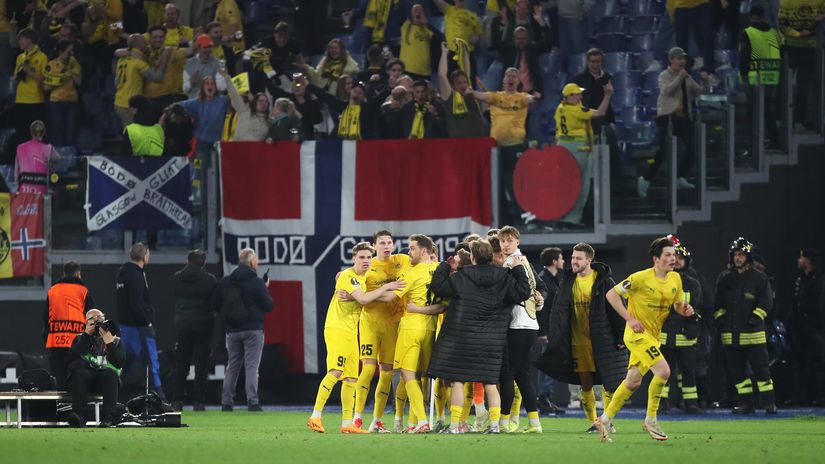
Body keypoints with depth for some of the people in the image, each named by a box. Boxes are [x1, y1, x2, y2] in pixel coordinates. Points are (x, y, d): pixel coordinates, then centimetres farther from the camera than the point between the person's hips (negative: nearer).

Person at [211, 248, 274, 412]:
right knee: (252, 366, -3)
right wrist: (266, 290, 10)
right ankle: (252, 401, -10)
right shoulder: (257, 283, -9)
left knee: (232, 367, 12)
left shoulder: (225, 282, 5)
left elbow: (214, 304, 6)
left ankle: (226, 402, 10)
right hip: (253, 330, -4)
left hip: (232, 330, 4)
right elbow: (269, 305, -7)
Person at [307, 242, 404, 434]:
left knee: (351, 378, 7)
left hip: (351, 332, 9)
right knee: (335, 372, -21)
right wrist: (386, 287, -18)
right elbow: (363, 299, -24)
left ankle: (347, 424, 10)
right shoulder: (348, 277, -13)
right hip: (336, 329, -9)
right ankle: (315, 417, -22)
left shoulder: (362, 277, 15)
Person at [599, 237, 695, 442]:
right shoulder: (642, 278, -16)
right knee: (663, 371, -20)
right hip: (637, 333, -7)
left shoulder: (675, 279, 4)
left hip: (652, 336, 7)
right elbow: (612, 294, -12)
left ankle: (606, 419, 25)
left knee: (633, 381, 11)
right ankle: (650, 420, -7)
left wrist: (685, 310, -9)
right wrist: (630, 319, -18)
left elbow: (678, 305, 16)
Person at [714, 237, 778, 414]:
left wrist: (755, 318, -11)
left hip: (753, 332, -4)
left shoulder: (759, 278, 1)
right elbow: (718, 303, 20)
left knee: (760, 367, -7)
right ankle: (745, 403, 11)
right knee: (736, 370, 4)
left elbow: (766, 302, -1)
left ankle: (769, 403, -4)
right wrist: (719, 319, 6)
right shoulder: (724, 278, 13)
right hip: (731, 333, 4)